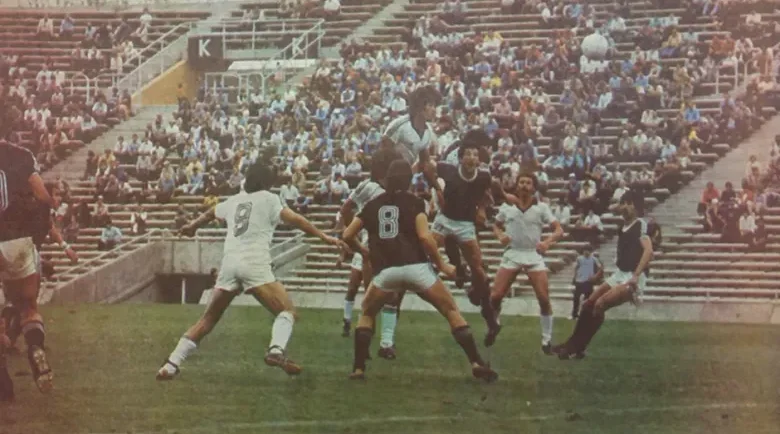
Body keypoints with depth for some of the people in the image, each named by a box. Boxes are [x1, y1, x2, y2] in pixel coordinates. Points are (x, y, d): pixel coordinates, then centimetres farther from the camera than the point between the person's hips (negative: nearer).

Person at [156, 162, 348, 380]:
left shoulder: (234, 201, 24)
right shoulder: (268, 199, 8)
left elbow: (209, 214, 44)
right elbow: (294, 220, -6)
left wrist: (192, 227, 64)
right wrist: (324, 237, -9)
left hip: (230, 262, 5)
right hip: (255, 263, -5)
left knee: (209, 319, 15)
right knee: (287, 310, 0)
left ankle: (171, 365, 11)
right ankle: (277, 350, -28)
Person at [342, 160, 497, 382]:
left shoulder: (372, 205, 15)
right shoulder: (414, 202, 5)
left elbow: (348, 235, 16)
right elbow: (424, 236, -7)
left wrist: (364, 252, 35)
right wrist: (442, 264, 4)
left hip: (386, 271, 2)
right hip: (415, 267, -2)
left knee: (367, 314, 26)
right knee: (452, 311, 9)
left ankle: (358, 368, 13)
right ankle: (476, 363, -2)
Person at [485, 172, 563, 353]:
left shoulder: (542, 207, -3)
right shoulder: (507, 206, 2)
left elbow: (559, 230, -6)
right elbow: (496, 226, 17)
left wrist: (547, 242, -25)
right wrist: (500, 236, -6)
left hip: (534, 254, -1)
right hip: (512, 254, 1)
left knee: (544, 299, -11)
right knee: (495, 296, -5)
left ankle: (547, 339, 3)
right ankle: (494, 325, 25)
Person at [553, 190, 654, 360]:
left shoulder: (641, 225, -13)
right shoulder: (622, 227, 13)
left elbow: (648, 251, -26)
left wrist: (636, 276, -34)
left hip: (633, 278, -9)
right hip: (619, 274, 9)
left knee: (600, 304, -20)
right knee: (588, 304, 6)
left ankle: (576, 348, -13)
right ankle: (572, 344, 17)